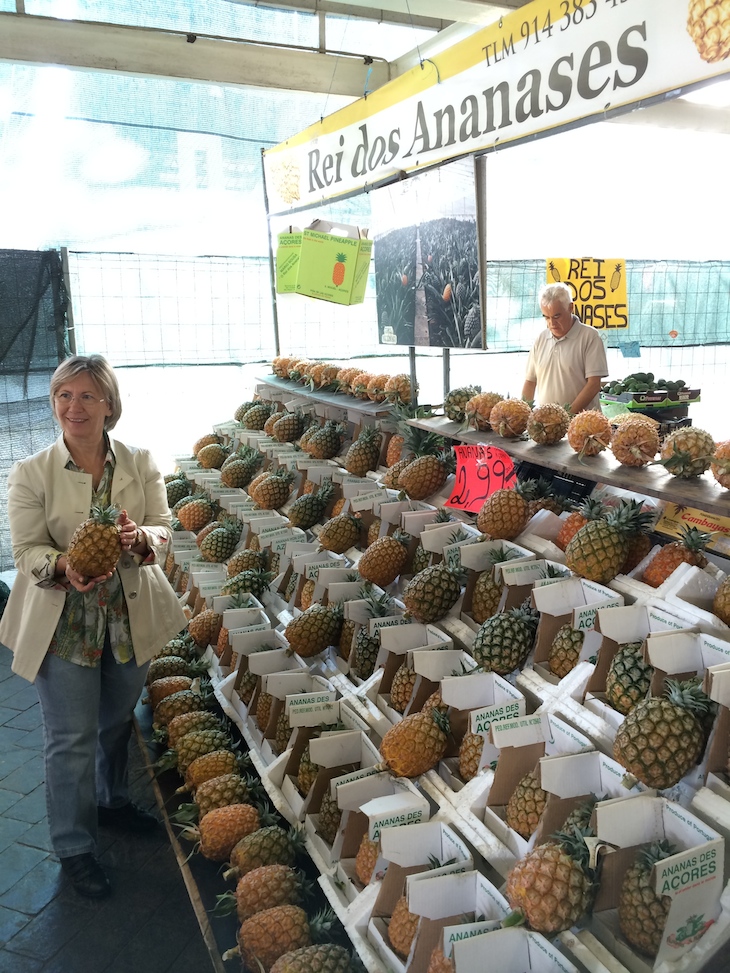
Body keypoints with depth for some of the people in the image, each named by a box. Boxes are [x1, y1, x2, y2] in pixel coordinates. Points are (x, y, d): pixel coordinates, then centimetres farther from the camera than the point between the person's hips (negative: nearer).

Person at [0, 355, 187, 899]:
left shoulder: (141, 465, -3)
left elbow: (164, 528, -5)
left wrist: (140, 538, -29)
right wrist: (65, 566, -31)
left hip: (131, 617, 3)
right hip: (64, 623, -3)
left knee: (118, 721, 22)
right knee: (71, 739, 6)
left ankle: (112, 802, 49)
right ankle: (74, 848, 26)